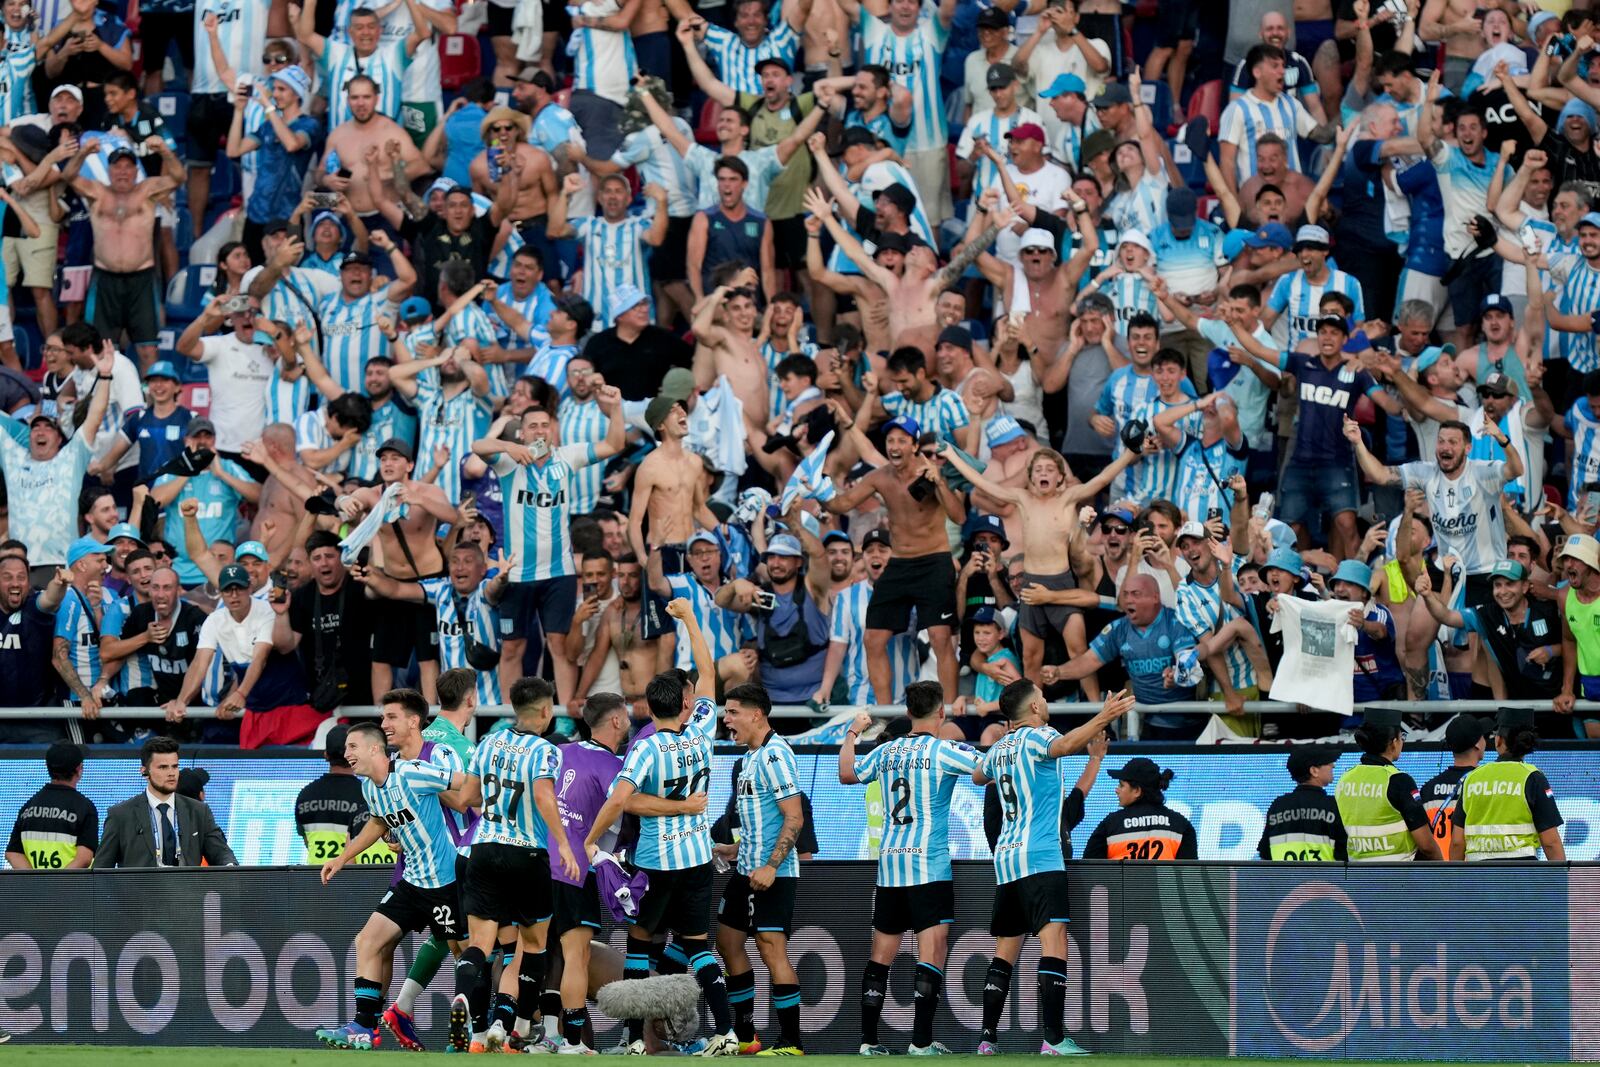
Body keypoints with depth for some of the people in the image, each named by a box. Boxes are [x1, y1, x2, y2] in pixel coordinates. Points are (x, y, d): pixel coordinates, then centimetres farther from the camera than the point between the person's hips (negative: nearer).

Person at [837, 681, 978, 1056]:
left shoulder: (886, 751, 9)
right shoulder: (942, 751, -6)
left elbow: (846, 774, 21)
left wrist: (852, 734, 33)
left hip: (889, 863, 5)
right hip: (929, 865, -5)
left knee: (881, 954, 10)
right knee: (932, 951, -7)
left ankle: (868, 1039, 9)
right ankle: (921, 1042, -14)